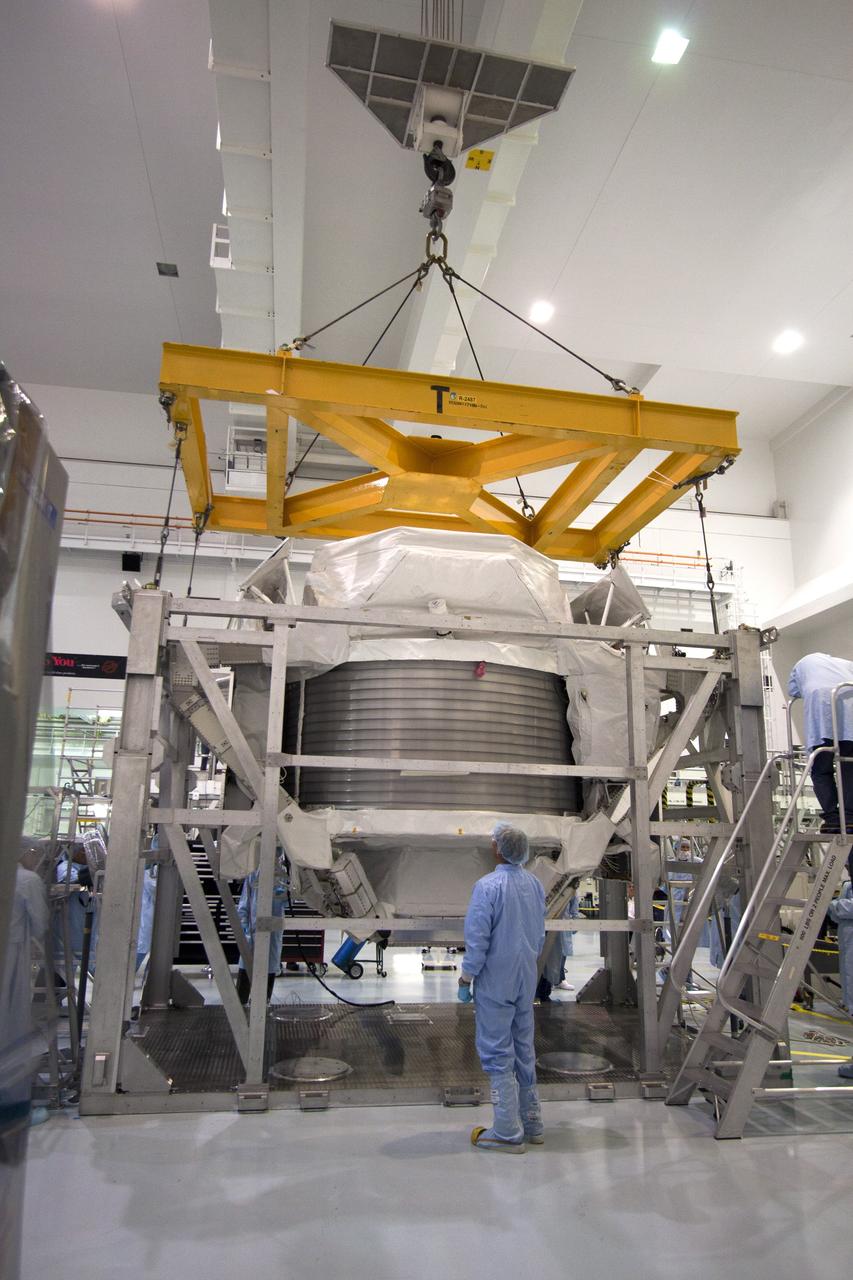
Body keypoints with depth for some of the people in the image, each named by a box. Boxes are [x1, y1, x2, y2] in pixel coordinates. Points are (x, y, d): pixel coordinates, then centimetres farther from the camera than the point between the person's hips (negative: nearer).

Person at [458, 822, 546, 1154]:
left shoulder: (488, 886, -20)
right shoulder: (535, 884, 2)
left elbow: (477, 938, -19)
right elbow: (540, 934, 11)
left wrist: (466, 978, -8)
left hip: (495, 980, -7)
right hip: (526, 979, 7)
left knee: (498, 1053, 3)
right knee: (524, 1049, 17)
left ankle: (508, 1132, 9)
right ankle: (531, 1123, 27)